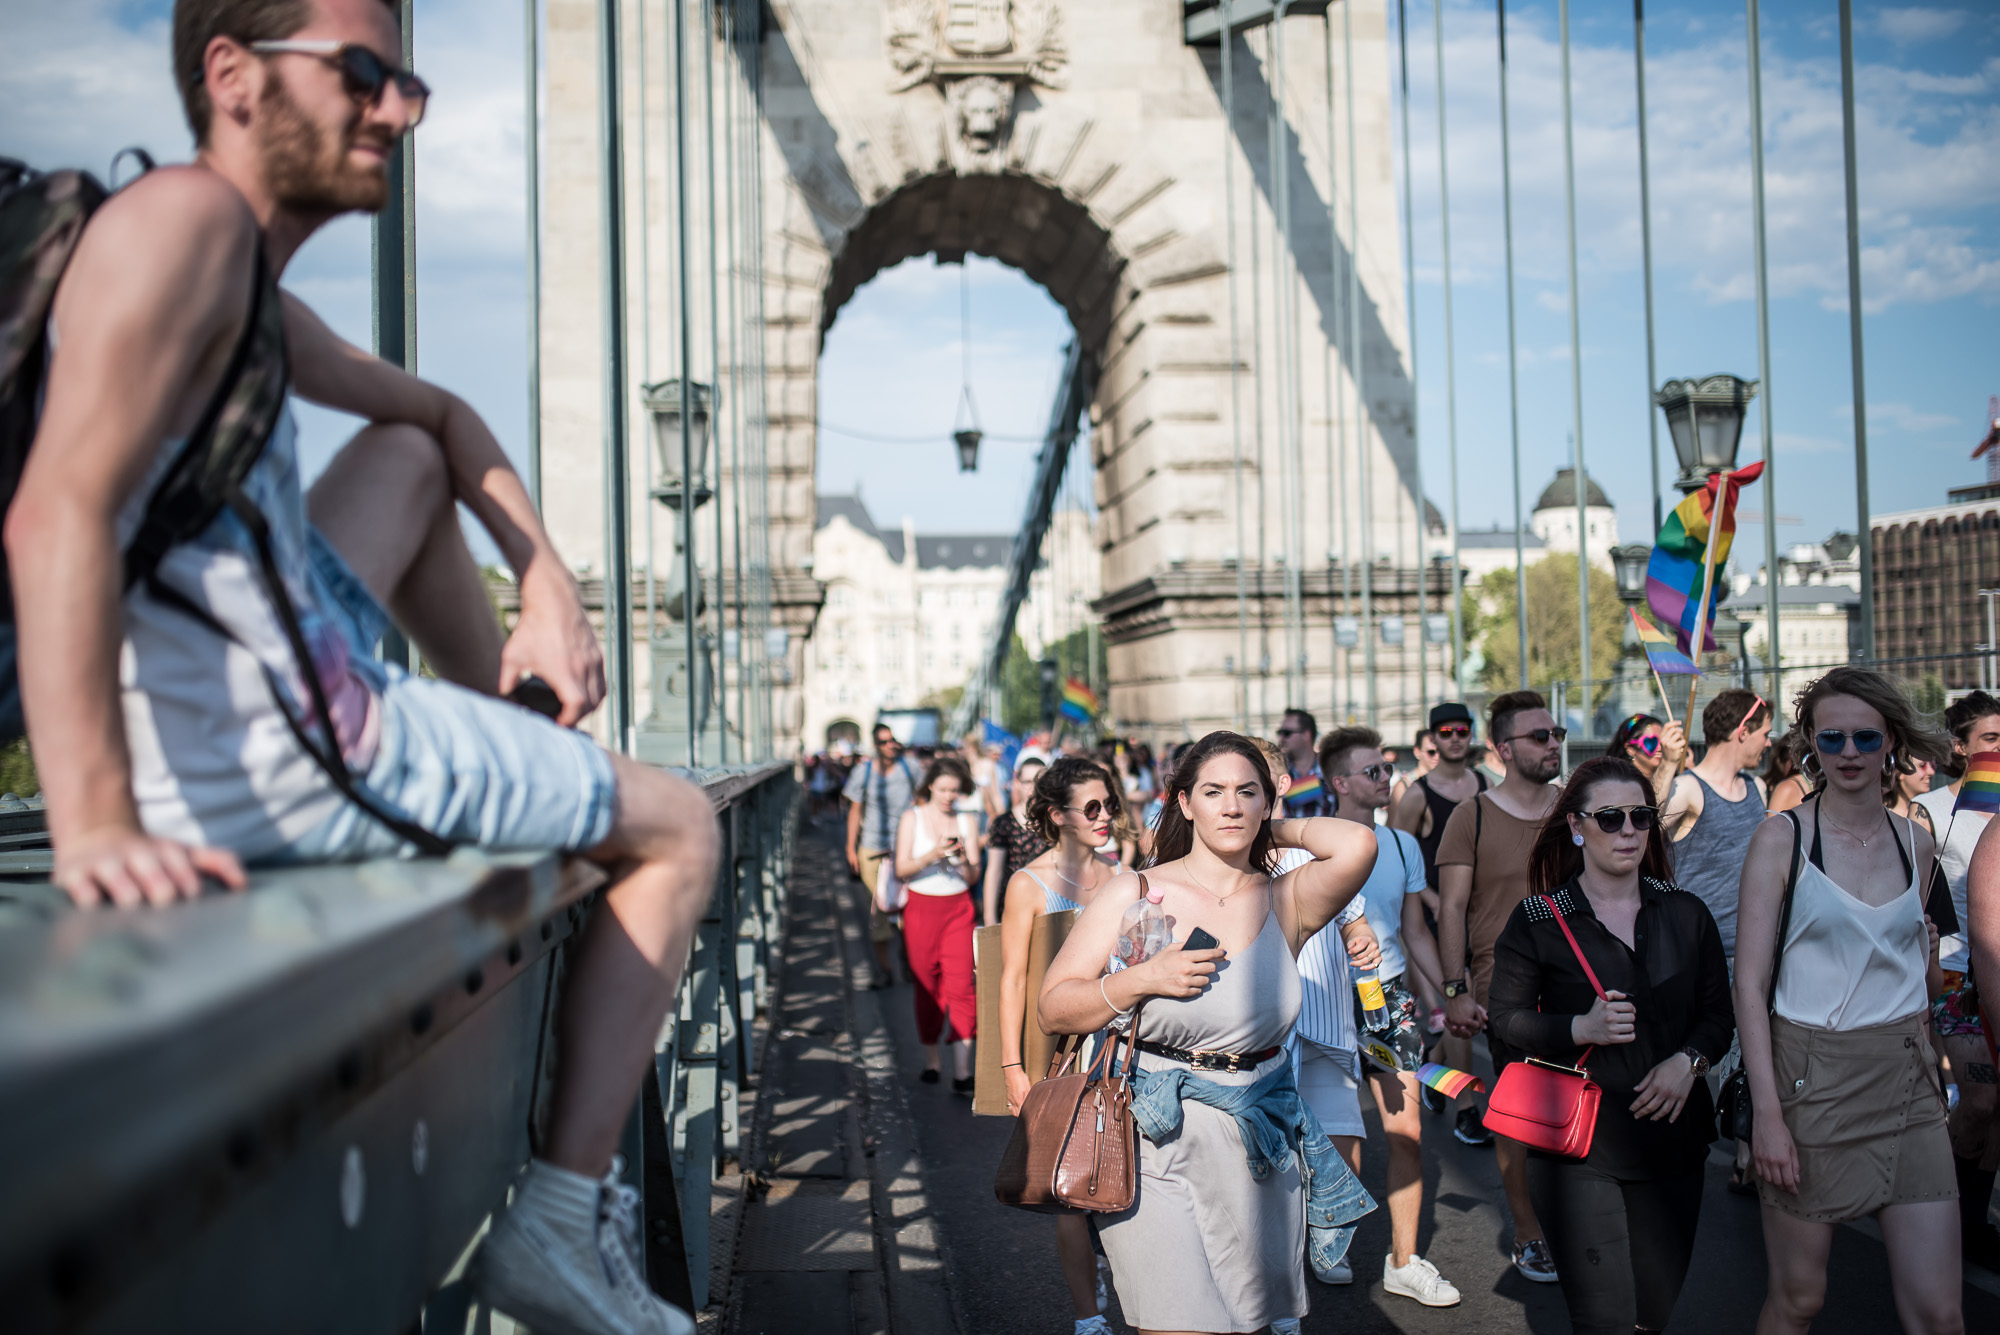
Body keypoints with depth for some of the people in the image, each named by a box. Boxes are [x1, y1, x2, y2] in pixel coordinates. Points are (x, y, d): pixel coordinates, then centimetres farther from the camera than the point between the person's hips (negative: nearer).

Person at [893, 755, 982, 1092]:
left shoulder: (965, 820, 7)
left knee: (961, 986, -9)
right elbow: (901, 869, -6)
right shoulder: (913, 818, 2)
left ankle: (962, 1072, -11)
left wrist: (963, 862, -17)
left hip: (958, 908, 1)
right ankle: (930, 1060, 21)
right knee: (927, 986, 5)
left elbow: (974, 876, 5)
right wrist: (932, 855, -22)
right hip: (921, 908, -1)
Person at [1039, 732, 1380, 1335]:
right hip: (1155, 1148, -2)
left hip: (1259, 1149, 3)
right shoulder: (1135, 893, 0)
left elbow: (1357, 845, -17)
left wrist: (1278, 830, 1)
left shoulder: (1285, 902, 4)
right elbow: (1054, 1008, -1)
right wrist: (1141, 979, -16)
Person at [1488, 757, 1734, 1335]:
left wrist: (1689, 1060, -9)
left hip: (1671, 1138, 4)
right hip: (1577, 1146, -4)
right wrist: (1580, 1029, -19)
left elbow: (1718, 1014, 11)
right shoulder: (1537, 921, -5)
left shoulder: (1686, 915, 6)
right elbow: (1507, 1017, -2)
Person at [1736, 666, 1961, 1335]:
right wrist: (1767, 1113, -15)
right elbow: (1750, 982, -9)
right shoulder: (1782, 837, -5)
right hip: (1809, 1075, -4)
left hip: (1906, 1080, 4)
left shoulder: (1915, 842, 8)